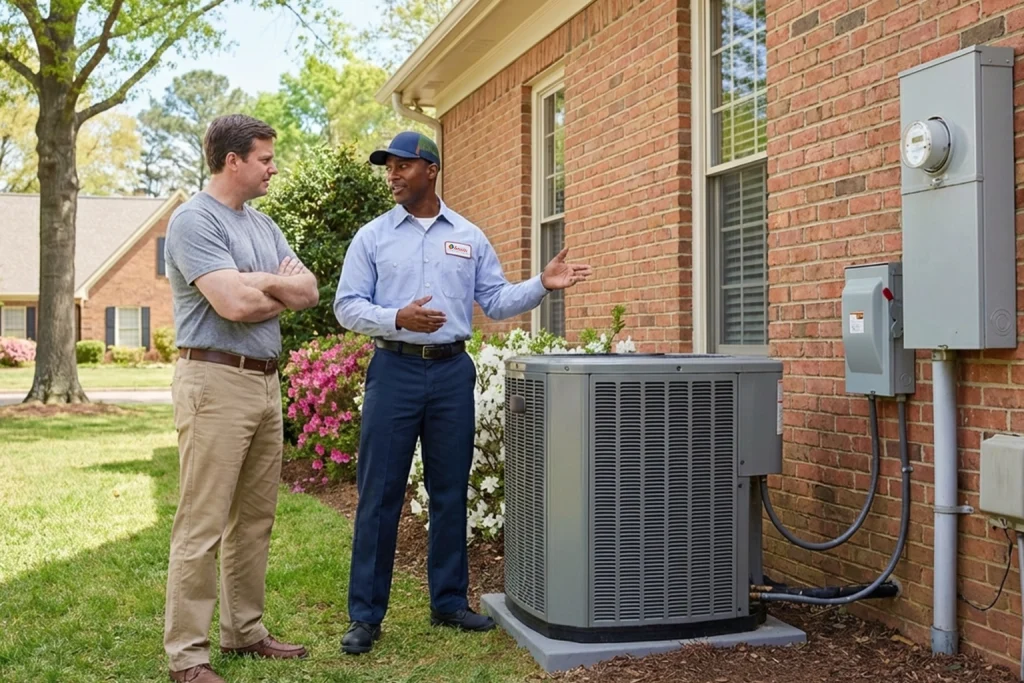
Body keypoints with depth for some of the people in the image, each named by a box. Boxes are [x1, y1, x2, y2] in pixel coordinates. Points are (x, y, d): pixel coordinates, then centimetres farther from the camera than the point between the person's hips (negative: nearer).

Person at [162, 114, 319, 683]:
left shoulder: (263, 225, 17)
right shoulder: (195, 220, -9)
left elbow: (308, 292, 9)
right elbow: (234, 304, -21)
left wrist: (259, 285, -8)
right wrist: (280, 285, -1)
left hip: (266, 381, 9)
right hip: (216, 381, -9)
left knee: (255, 519, 14)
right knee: (202, 525, -5)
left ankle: (245, 630, 25)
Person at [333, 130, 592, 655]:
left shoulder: (469, 237, 10)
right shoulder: (372, 236, 4)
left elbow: (496, 301, 9)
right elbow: (347, 306, -2)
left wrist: (541, 285, -7)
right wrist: (397, 319, -18)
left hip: (452, 371, 2)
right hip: (395, 370, -2)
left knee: (450, 493, 9)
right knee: (379, 495, -1)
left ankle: (449, 602, 22)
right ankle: (365, 615, 7)